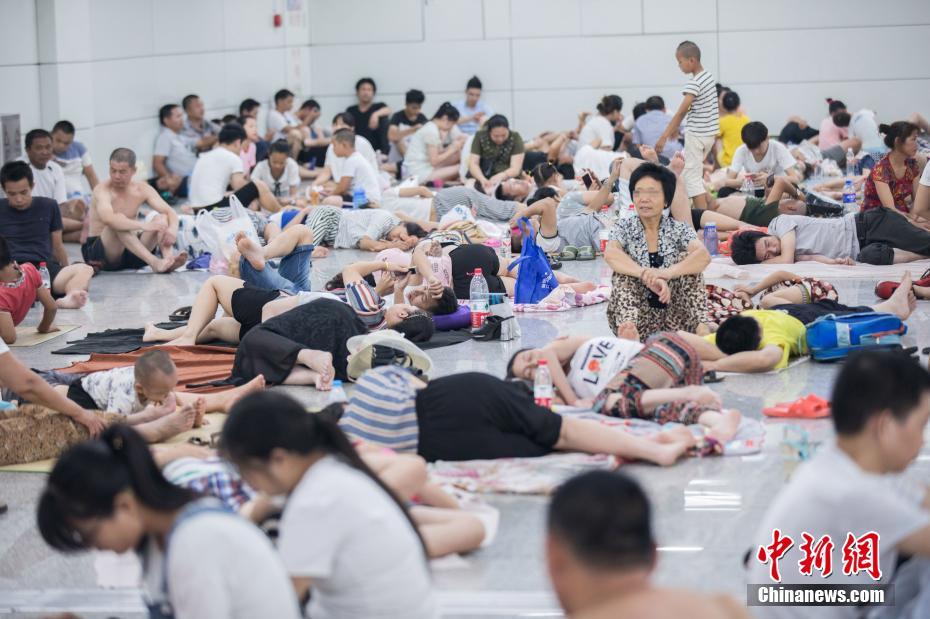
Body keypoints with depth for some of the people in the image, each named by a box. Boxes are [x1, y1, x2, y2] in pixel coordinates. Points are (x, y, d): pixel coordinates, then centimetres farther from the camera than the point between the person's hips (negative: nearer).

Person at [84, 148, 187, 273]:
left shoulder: (142, 189, 1)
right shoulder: (102, 190, -15)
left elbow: (170, 212, -5)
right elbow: (108, 218, -36)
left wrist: (172, 229, -29)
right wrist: (143, 226, -46)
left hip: (131, 249, 5)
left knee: (161, 218, -13)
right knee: (118, 223, -33)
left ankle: (169, 259, -39)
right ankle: (153, 262, -47)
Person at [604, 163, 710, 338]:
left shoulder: (678, 229, 2)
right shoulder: (625, 228, 2)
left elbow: (704, 256, -19)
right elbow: (610, 254, -22)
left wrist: (665, 273, -37)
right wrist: (648, 276, -37)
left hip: (674, 318, 0)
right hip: (636, 315, 0)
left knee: (686, 259, -16)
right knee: (624, 270, -22)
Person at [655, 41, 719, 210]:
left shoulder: (694, 83, -18)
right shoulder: (708, 76, 8)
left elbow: (681, 112, -23)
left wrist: (664, 137, -25)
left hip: (696, 135, -9)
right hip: (709, 133, 9)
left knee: (692, 177, -4)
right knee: (688, 173, 19)